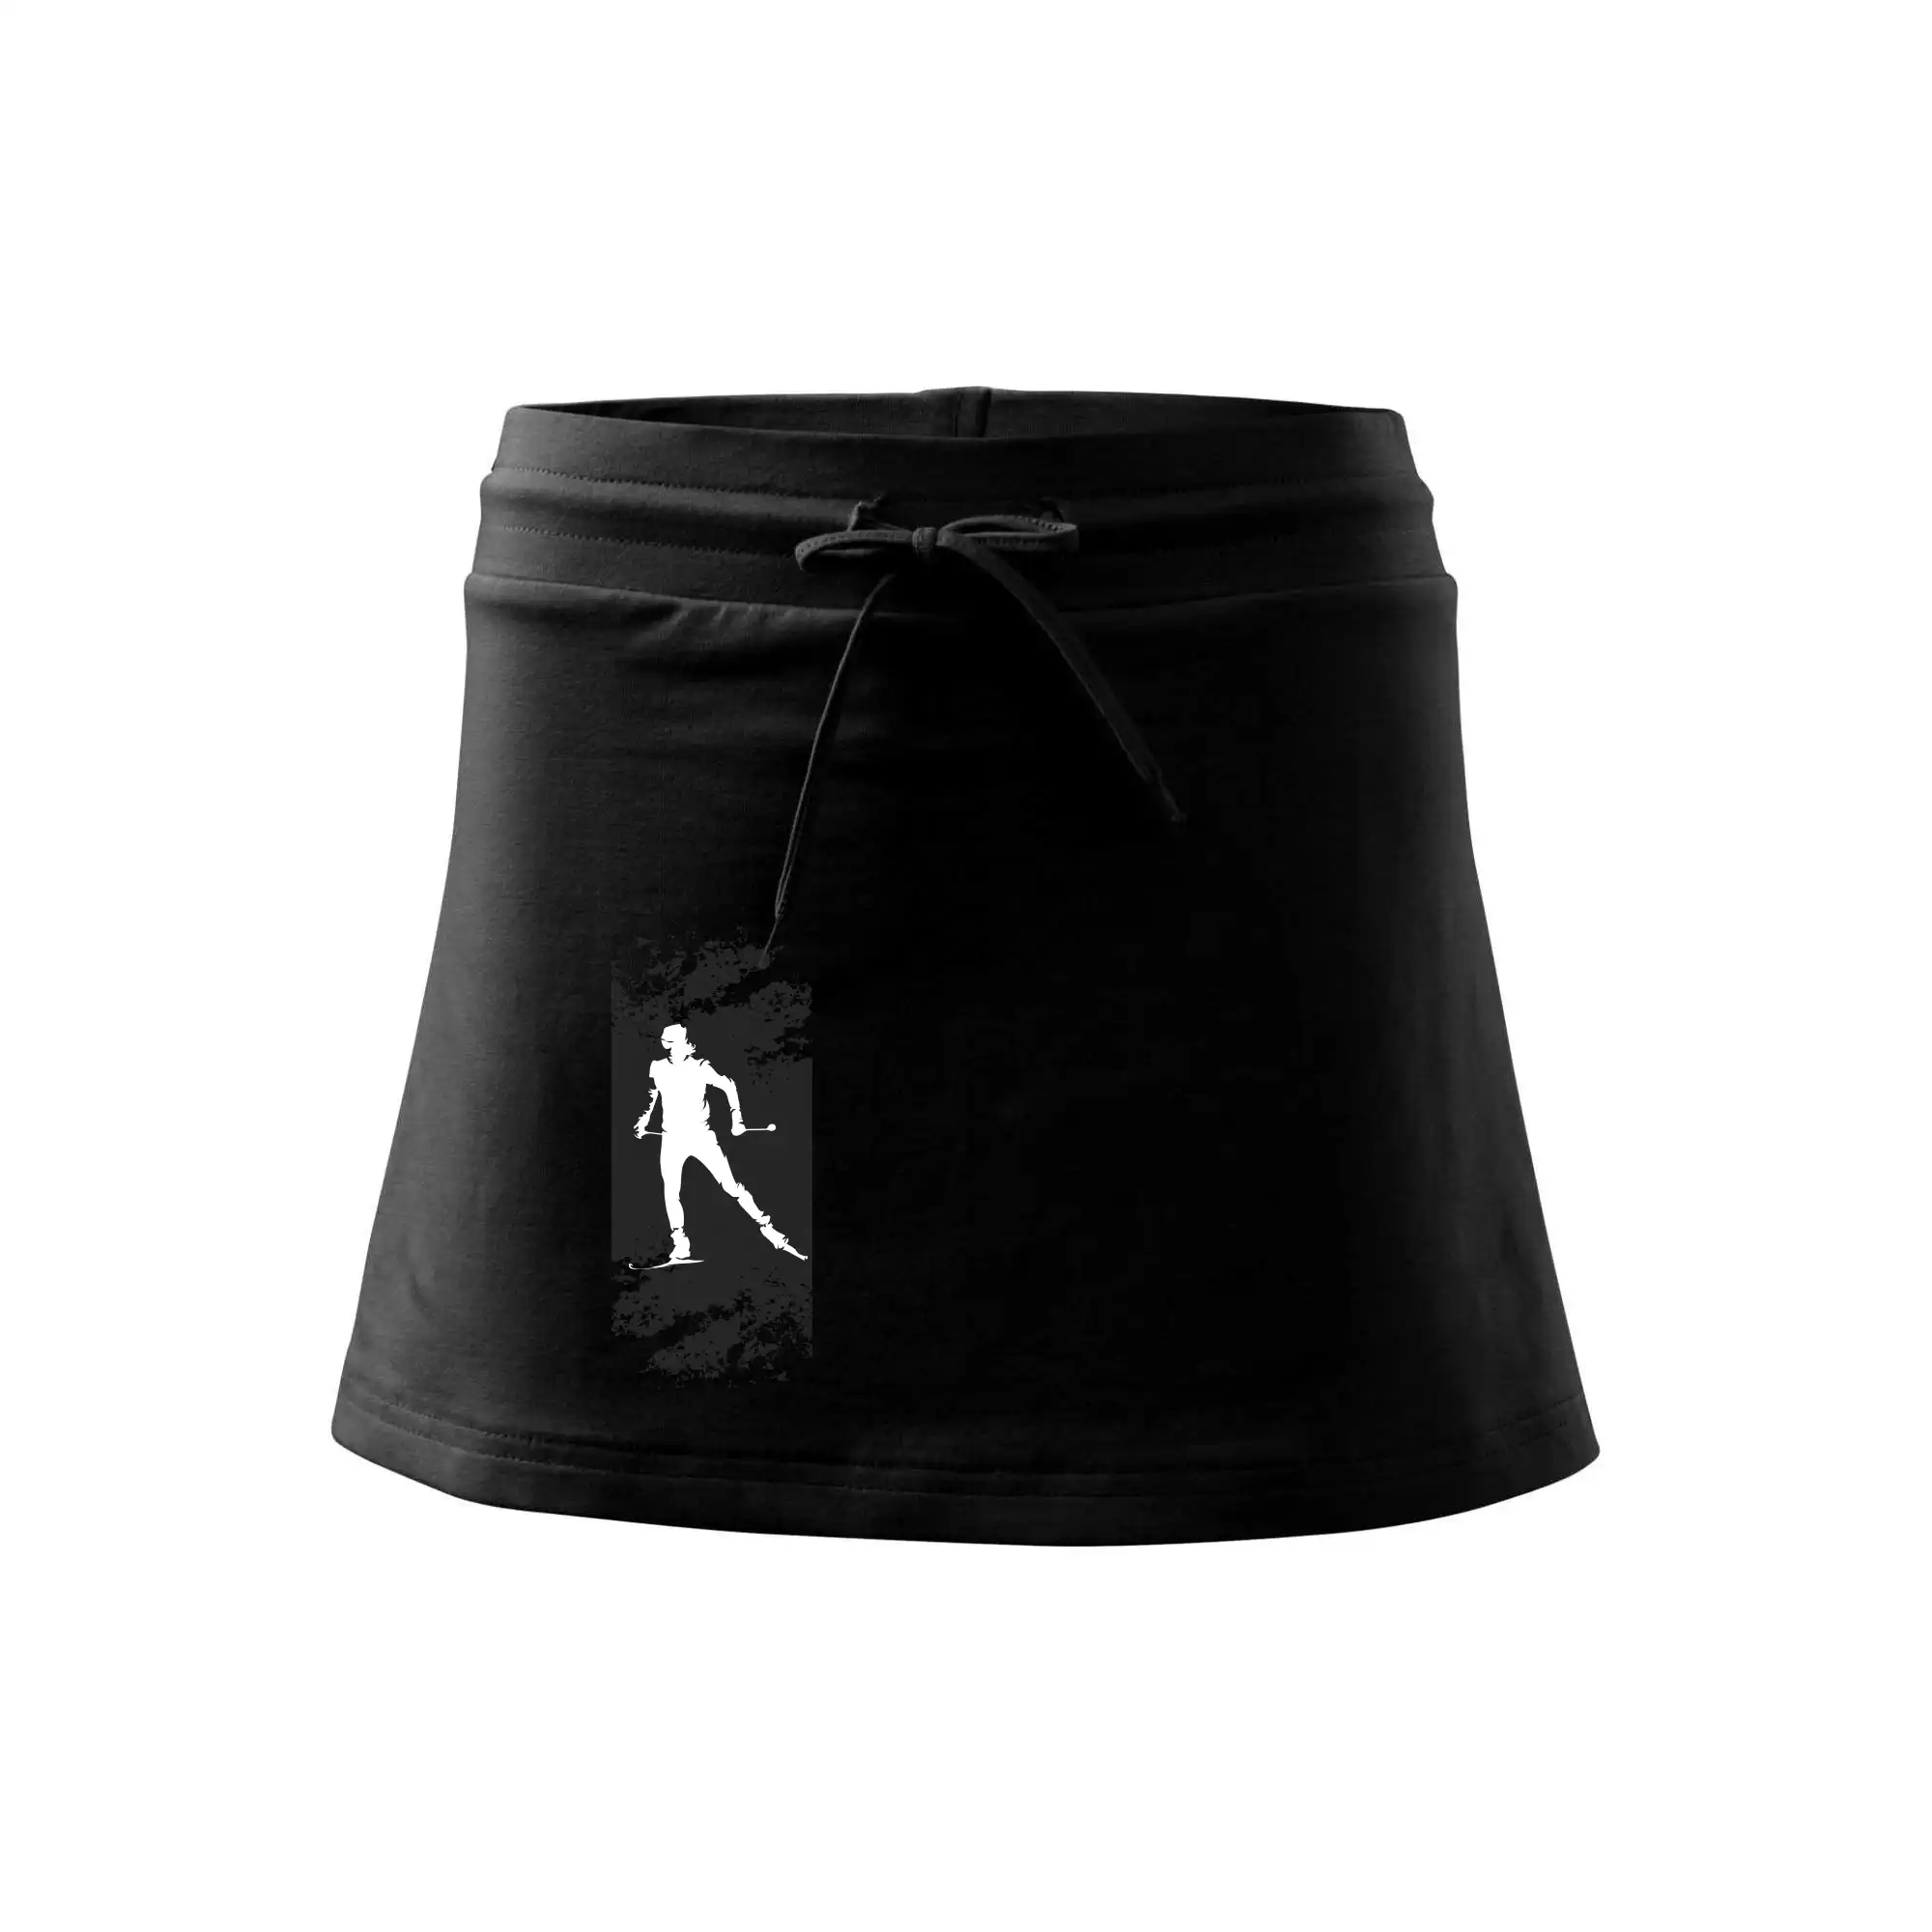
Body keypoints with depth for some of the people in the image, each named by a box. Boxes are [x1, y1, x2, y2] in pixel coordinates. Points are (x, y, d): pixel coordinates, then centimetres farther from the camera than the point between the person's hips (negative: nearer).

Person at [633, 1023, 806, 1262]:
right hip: (672, 1139, 3)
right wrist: (645, 1119, 18)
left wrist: (736, 1116, -7)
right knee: (671, 1193, -2)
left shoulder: (701, 1068, -12)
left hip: (701, 1136, -3)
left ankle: (765, 1226, 5)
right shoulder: (658, 1068, -3)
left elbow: (728, 1086, -1)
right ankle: (680, 1245, 11)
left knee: (731, 1185, -5)